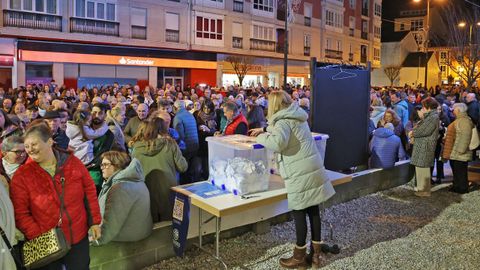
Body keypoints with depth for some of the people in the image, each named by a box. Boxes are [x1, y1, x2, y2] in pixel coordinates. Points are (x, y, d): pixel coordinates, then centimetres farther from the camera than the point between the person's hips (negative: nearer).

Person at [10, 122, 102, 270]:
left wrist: (95, 222, 0)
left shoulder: (73, 162, -5)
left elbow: (90, 192, 1)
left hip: (79, 237, 1)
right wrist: (37, 237, -16)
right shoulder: (21, 175, -8)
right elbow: (20, 213, -8)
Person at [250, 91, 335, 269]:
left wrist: (261, 137, -11)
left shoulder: (284, 121, -11)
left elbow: (278, 142, -28)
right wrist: (265, 130, 36)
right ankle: (316, 253, 23)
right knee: (313, 210, 12)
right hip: (314, 169, 8)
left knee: (299, 213, 3)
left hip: (300, 174, -8)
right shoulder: (297, 116, 15)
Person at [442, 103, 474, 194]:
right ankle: (456, 186, 26)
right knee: (455, 170, 17)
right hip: (454, 153, 10)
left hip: (460, 154, -10)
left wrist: (461, 150, -25)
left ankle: (463, 188, 9)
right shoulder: (458, 120, 16)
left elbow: (465, 137, -24)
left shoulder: (464, 121, -17)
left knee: (460, 171, -1)